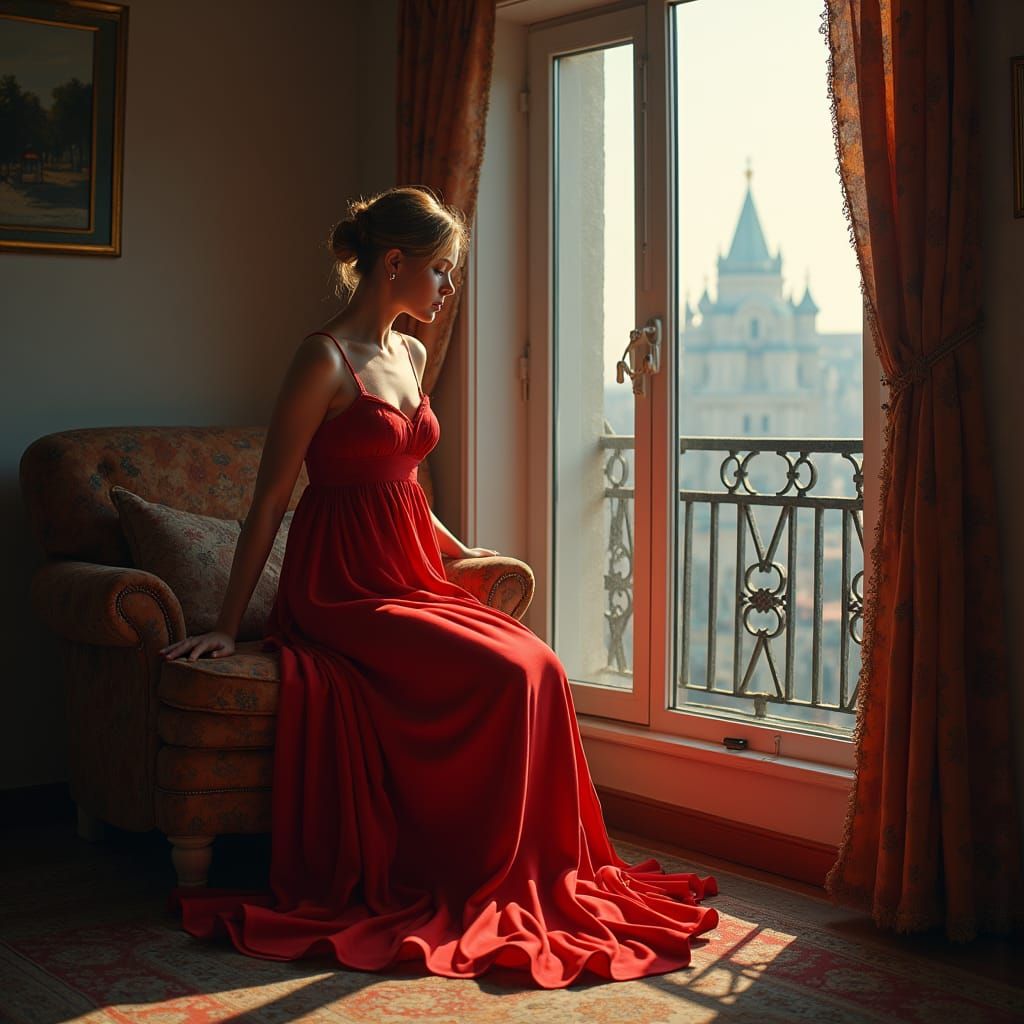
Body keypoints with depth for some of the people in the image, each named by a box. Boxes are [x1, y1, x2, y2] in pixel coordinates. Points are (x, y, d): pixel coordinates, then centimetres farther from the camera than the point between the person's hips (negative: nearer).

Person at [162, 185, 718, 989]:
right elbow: (270, 499, -11)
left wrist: (459, 548, 33)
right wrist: (227, 626, -11)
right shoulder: (327, 360, -11)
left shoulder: (412, 356, 14)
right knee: (501, 674, -24)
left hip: (411, 577, 8)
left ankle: (542, 871, -3)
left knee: (540, 668, -15)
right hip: (343, 591, -8)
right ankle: (470, 886, -8)